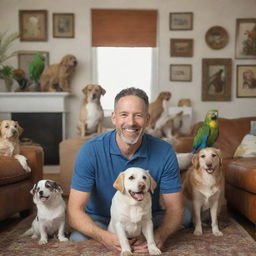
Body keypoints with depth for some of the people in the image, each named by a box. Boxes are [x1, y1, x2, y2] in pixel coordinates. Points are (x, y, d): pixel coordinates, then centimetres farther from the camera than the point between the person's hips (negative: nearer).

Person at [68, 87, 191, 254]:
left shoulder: (164, 152, -14)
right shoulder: (91, 150, -19)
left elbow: (174, 209, -10)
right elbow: (75, 210, -19)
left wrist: (159, 236, -32)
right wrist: (105, 237, -38)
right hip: (100, 221, -1)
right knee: (78, 238, -32)